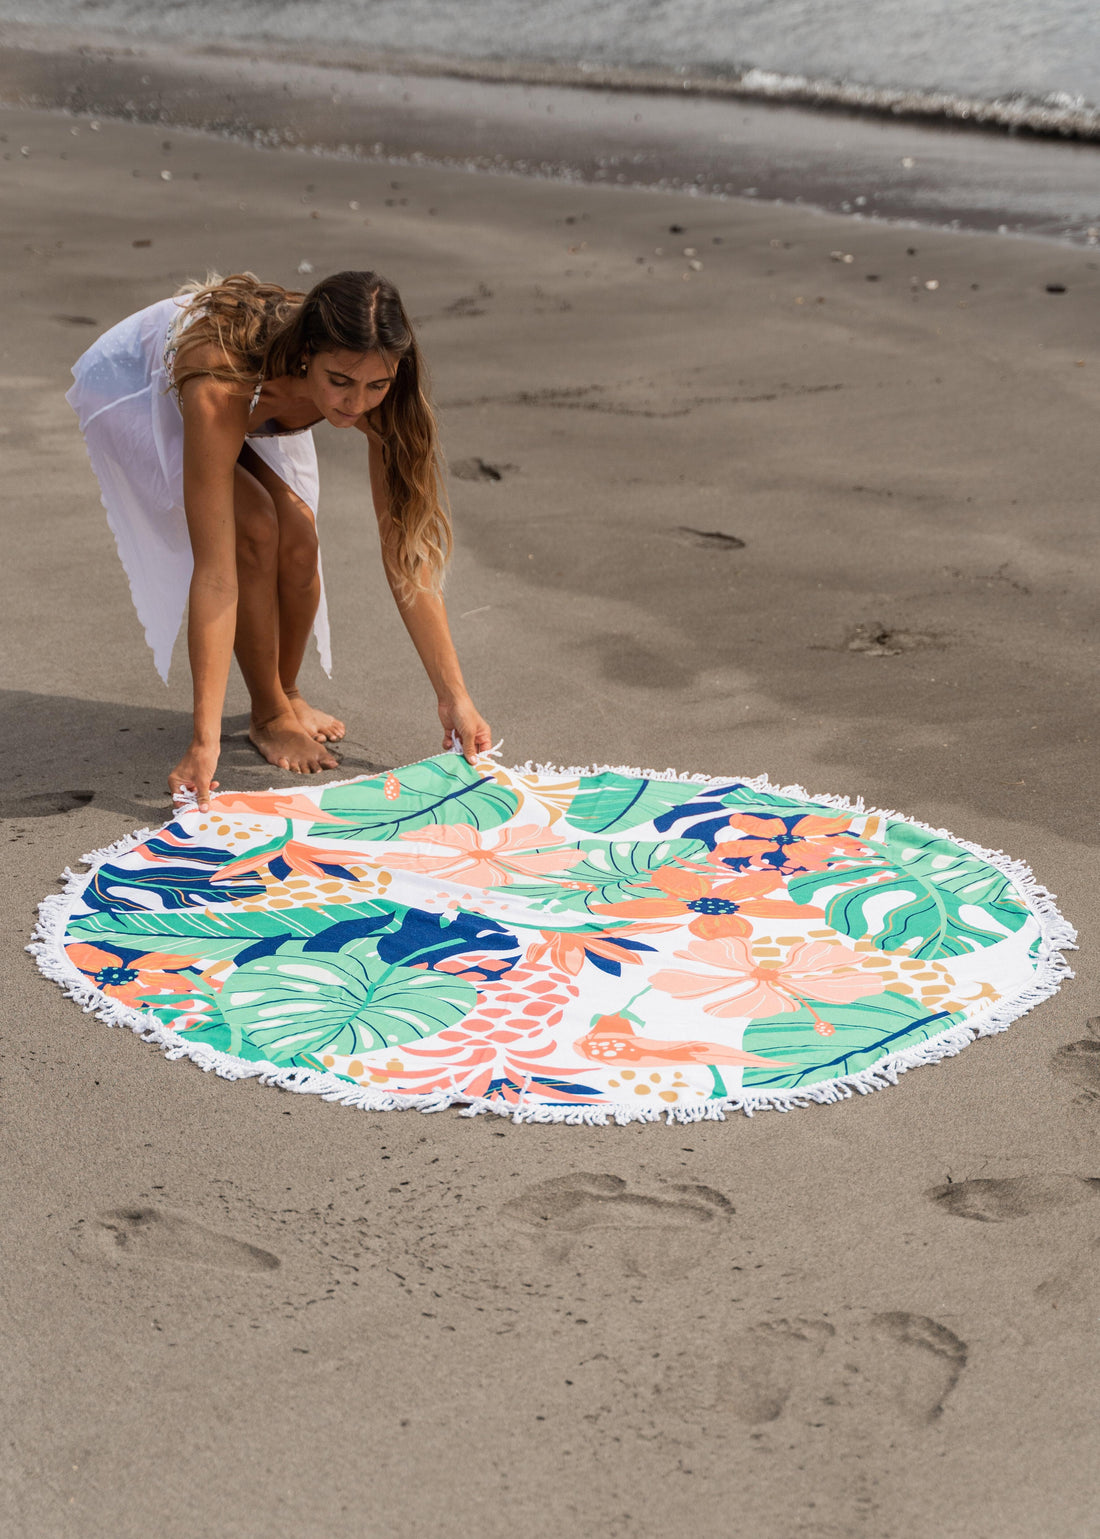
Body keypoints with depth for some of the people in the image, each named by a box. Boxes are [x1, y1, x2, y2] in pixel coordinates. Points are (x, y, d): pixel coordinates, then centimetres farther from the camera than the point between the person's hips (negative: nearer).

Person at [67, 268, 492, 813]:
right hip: (131, 383, -4)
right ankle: (269, 715, -1)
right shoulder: (221, 388, -45)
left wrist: (454, 697, -25)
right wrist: (205, 739, -45)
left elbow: (405, 551, -24)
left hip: (250, 406, 4)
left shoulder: (379, 393, -31)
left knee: (298, 542, -15)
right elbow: (214, 572, -45)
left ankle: (287, 693, 13)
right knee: (254, 529, -24)